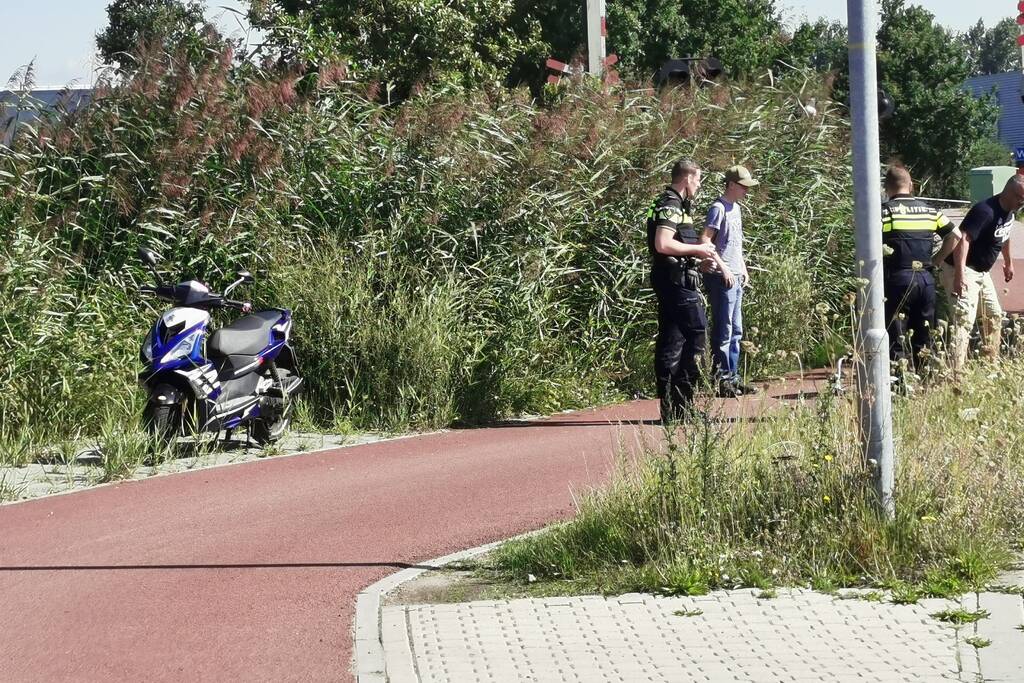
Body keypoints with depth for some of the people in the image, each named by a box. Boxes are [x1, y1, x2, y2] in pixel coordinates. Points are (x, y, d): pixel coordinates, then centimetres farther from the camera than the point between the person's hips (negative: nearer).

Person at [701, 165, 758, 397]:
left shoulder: (735, 208, 16)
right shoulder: (719, 208, -12)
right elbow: (705, 240, -19)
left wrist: (743, 268, 18)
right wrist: (723, 268, -20)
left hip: (735, 278, 10)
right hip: (722, 279, -10)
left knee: (736, 331, 13)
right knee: (724, 332, -7)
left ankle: (733, 377, 19)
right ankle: (721, 380, -5)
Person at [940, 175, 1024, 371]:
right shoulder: (985, 211, -27)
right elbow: (963, 238, -36)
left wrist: (1008, 262, 33)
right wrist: (960, 274, -43)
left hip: (982, 272, 10)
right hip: (964, 271, -10)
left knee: (994, 315, 19)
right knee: (965, 320, -19)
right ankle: (955, 370, -26)